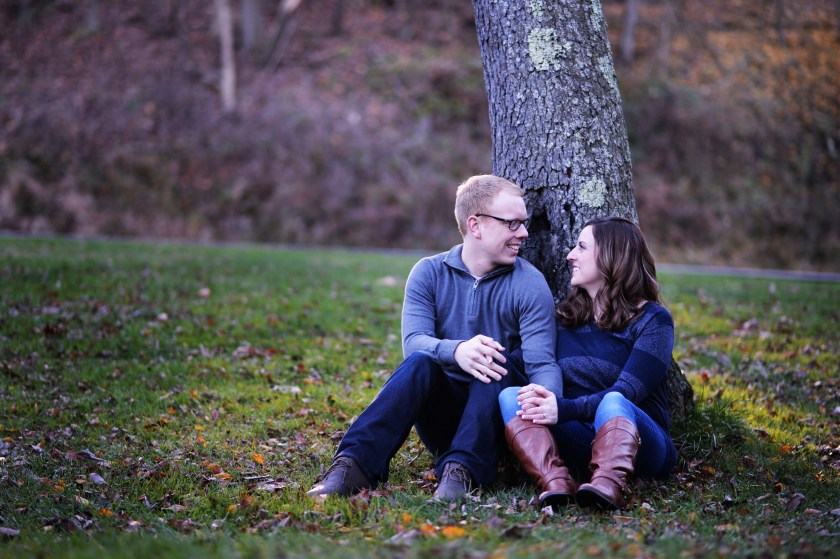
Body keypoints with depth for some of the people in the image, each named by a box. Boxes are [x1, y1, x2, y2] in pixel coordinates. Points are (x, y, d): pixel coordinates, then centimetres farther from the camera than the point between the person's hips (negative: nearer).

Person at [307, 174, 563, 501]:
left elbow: (542, 363, -15)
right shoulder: (429, 273, 1)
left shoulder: (530, 284, -4)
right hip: (440, 415, 1)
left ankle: (462, 471, -45)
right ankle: (353, 464, -43)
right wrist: (456, 351, -38)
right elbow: (413, 343, -14)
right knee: (420, 362, -29)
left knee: (497, 363, -30)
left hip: (495, 419, -1)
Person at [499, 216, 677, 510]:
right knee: (510, 395, -21)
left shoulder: (652, 320, -2)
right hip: (578, 439, 4)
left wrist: (565, 409, -31)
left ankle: (608, 486, -63)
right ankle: (555, 482, -47)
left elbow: (627, 392, -16)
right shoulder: (563, 315, 16)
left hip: (639, 437, -4)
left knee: (613, 404, -36)